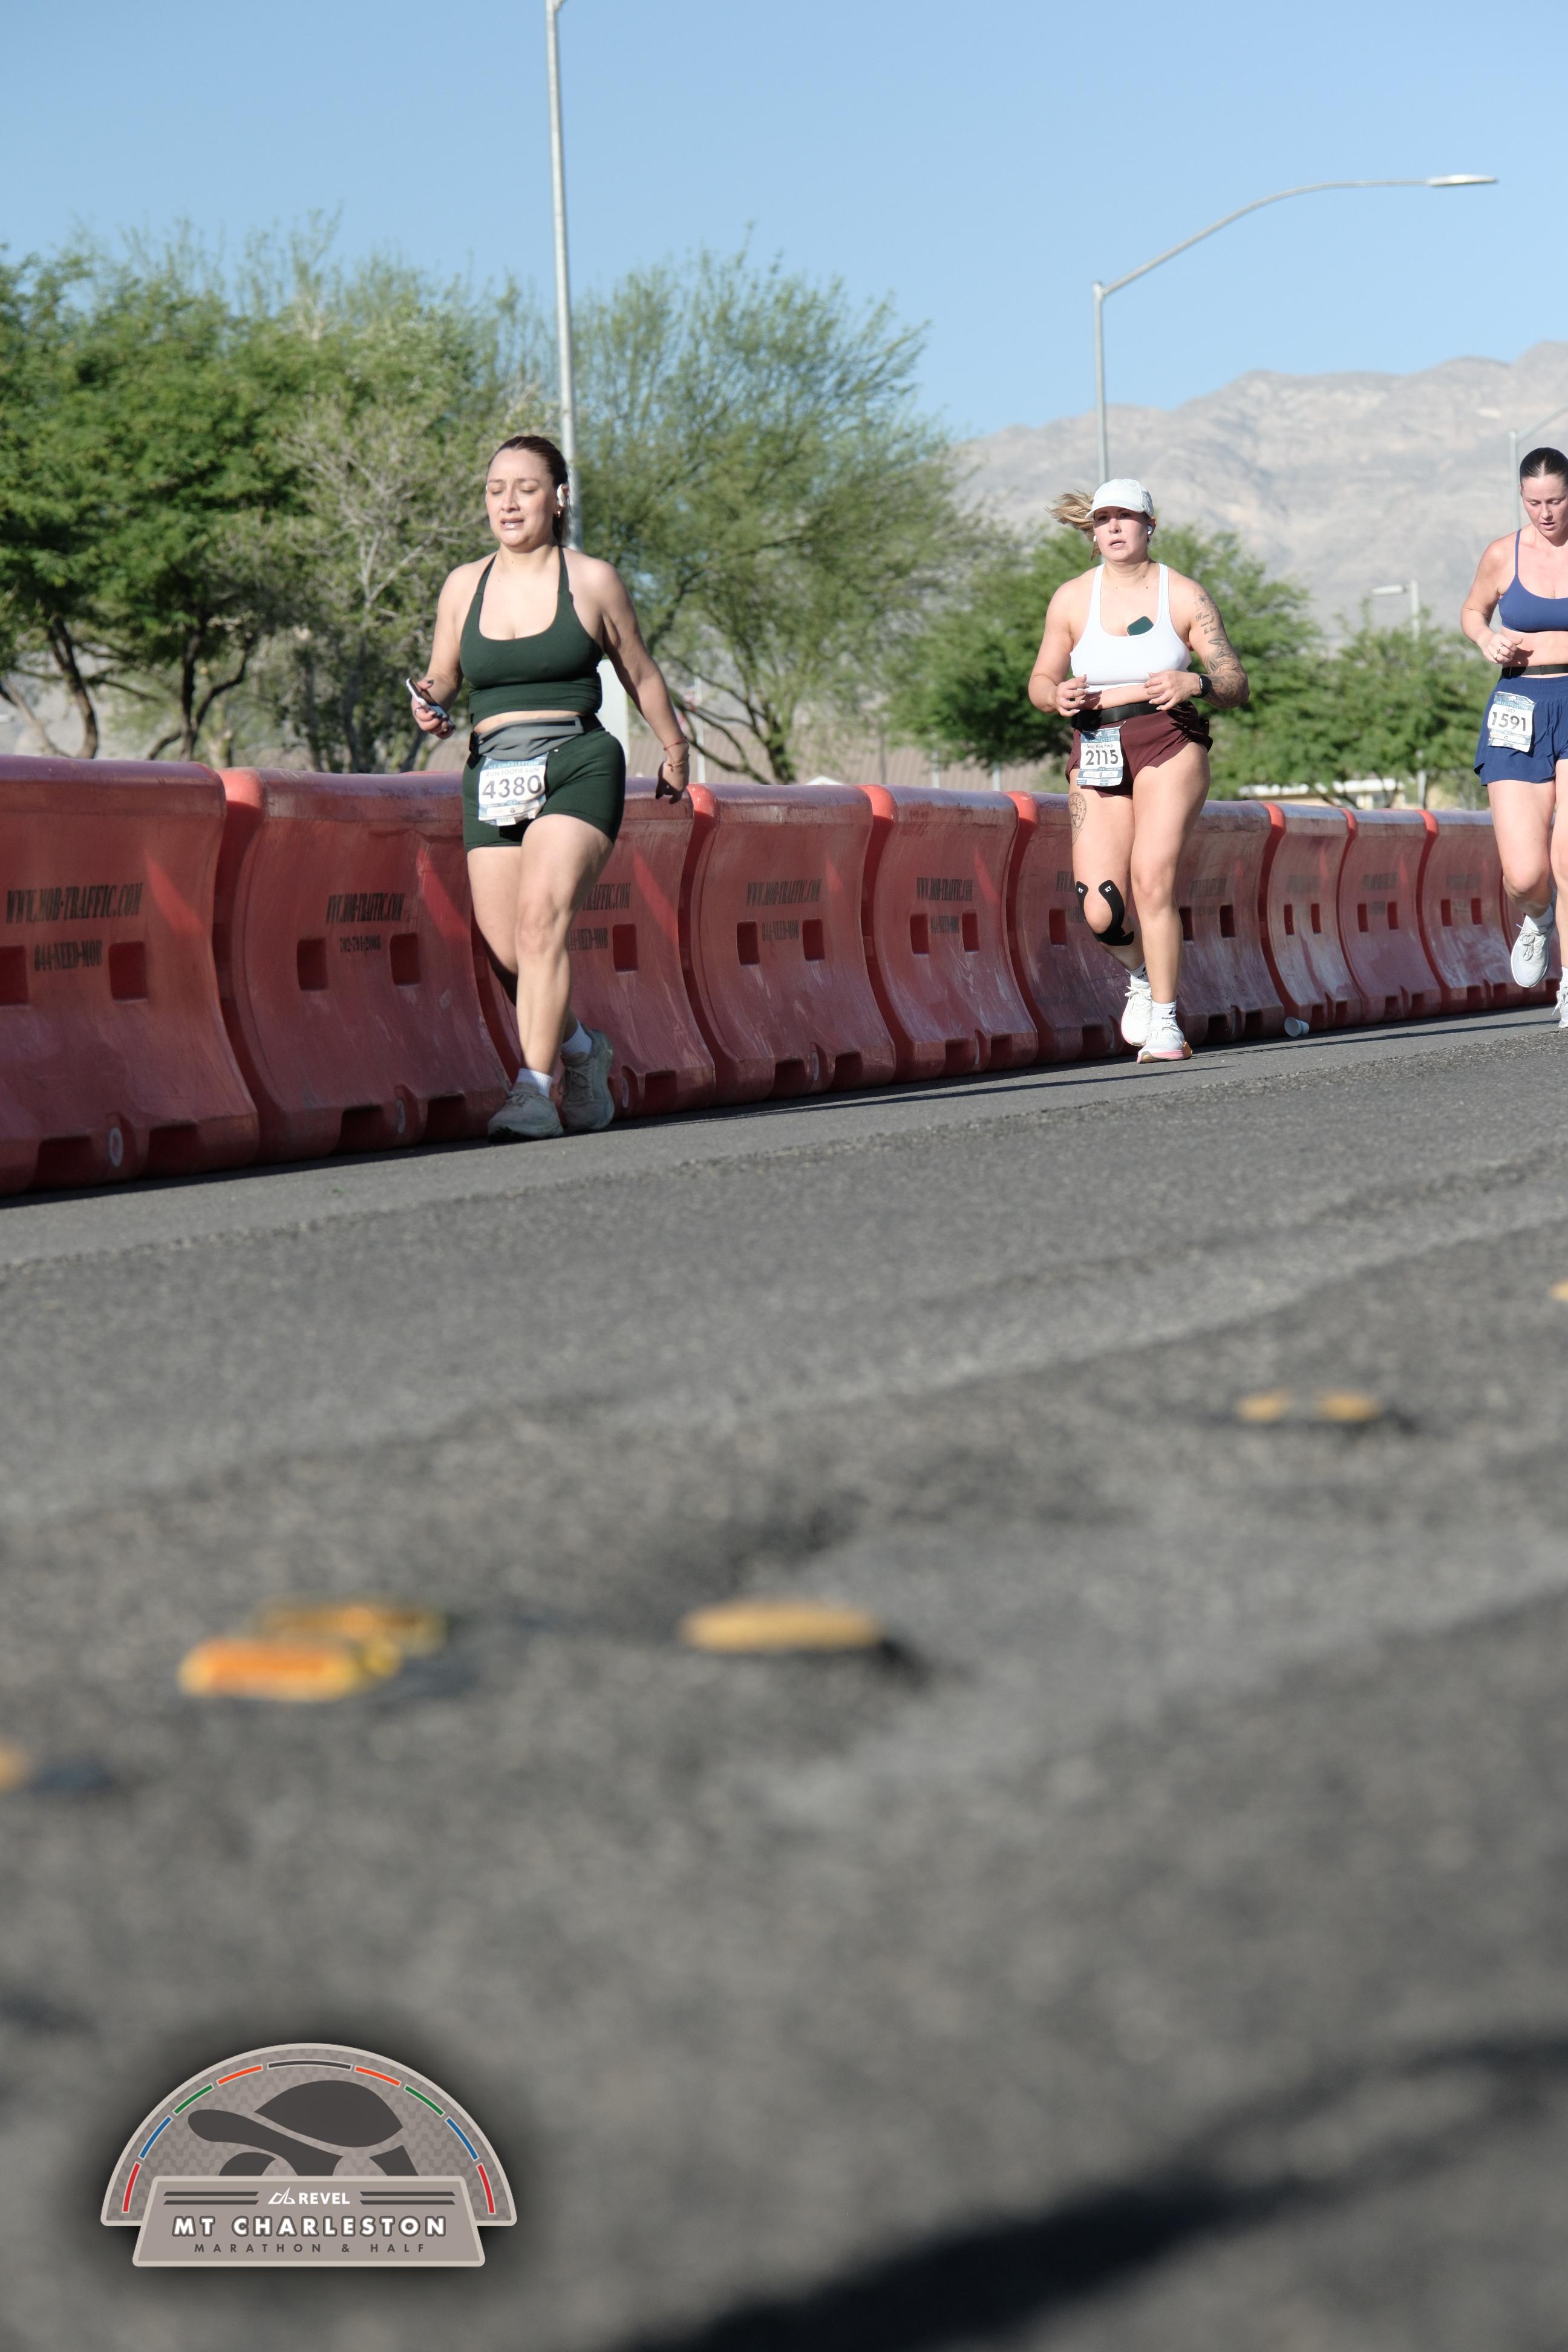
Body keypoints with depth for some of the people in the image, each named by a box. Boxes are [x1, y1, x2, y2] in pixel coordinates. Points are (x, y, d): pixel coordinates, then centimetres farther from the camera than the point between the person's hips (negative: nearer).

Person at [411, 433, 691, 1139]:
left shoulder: (593, 580, 3)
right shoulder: (464, 586, 10)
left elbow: (640, 674, 16)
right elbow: (442, 677, 19)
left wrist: (674, 749, 27)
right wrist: (428, 704, -4)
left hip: (577, 767, -4)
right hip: (493, 778, 4)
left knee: (541, 915, -23)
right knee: (503, 947, -4)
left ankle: (535, 1089, -24)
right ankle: (580, 1050, 25)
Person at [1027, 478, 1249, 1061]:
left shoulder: (1184, 595, 0)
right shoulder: (1072, 599, 5)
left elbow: (1236, 684, 0)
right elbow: (1041, 680, 13)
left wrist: (1192, 684, -22)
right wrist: (1058, 696, -11)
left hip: (1169, 749, -2)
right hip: (1096, 756, 2)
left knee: (1151, 879, -22)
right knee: (1101, 913, -9)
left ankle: (1163, 1021, -9)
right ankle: (1142, 972, 26)